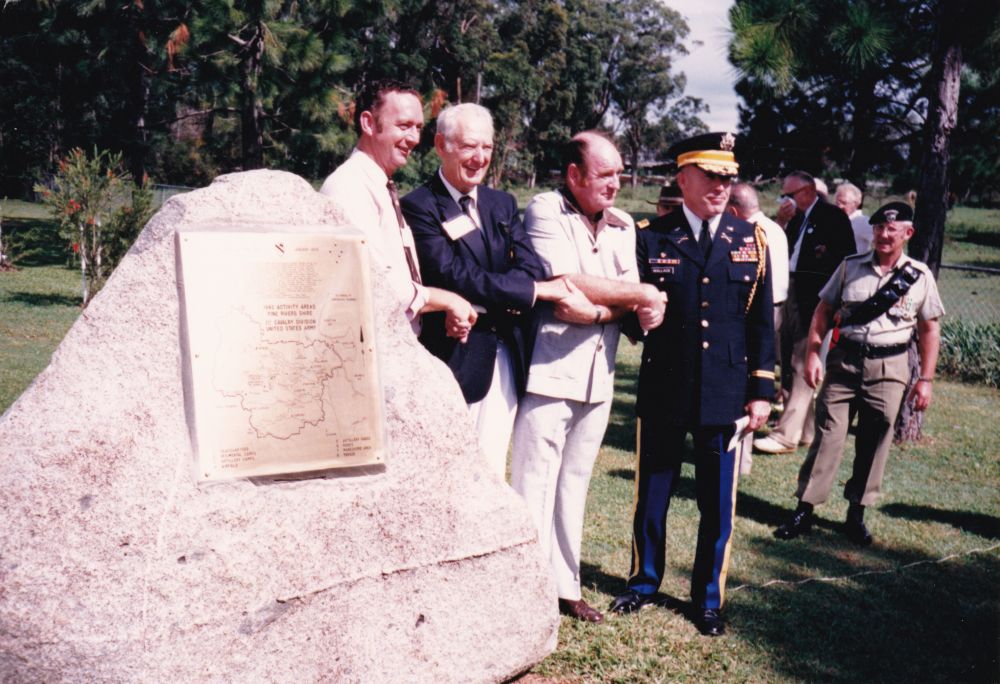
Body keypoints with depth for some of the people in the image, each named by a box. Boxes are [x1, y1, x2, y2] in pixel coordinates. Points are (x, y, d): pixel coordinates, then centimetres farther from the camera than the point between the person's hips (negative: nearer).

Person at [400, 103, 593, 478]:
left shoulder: (503, 204, 15)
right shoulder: (419, 207, -6)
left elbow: (531, 267, 2)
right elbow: (452, 276, -18)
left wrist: (488, 295, -19)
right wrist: (536, 290, -18)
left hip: (505, 358, 6)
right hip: (453, 356, -6)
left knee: (492, 472, 10)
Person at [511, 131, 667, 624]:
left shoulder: (622, 225, 13)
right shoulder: (545, 211, -6)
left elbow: (630, 300, 5)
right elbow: (567, 285, -17)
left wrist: (601, 308, -18)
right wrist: (642, 296, -8)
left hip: (598, 372, 6)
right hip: (549, 368, -6)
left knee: (574, 483, 14)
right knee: (535, 482, -2)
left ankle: (564, 585, 25)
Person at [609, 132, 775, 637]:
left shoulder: (751, 240, 5)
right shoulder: (651, 238, 0)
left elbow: (762, 321, 6)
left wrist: (762, 390, 2)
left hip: (725, 395, 1)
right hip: (663, 390, -1)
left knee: (718, 505, 8)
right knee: (652, 495, 12)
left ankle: (708, 599, 27)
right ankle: (644, 581, 34)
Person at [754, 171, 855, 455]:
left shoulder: (833, 216, -6)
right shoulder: (798, 218, 18)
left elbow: (846, 258, -10)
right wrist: (781, 219, 3)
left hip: (814, 300, -9)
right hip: (791, 296, 9)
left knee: (802, 366, -8)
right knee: (788, 365, 12)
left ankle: (787, 434, -8)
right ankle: (803, 429, 22)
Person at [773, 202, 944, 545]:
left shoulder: (920, 277, 2)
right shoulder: (850, 266, 4)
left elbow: (929, 329, 6)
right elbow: (824, 309, 7)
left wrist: (925, 379, 2)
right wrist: (812, 353, -4)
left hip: (888, 368, 0)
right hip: (843, 361, 0)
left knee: (874, 444, 7)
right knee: (827, 435, -2)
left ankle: (856, 515, 20)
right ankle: (804, 511, 4)